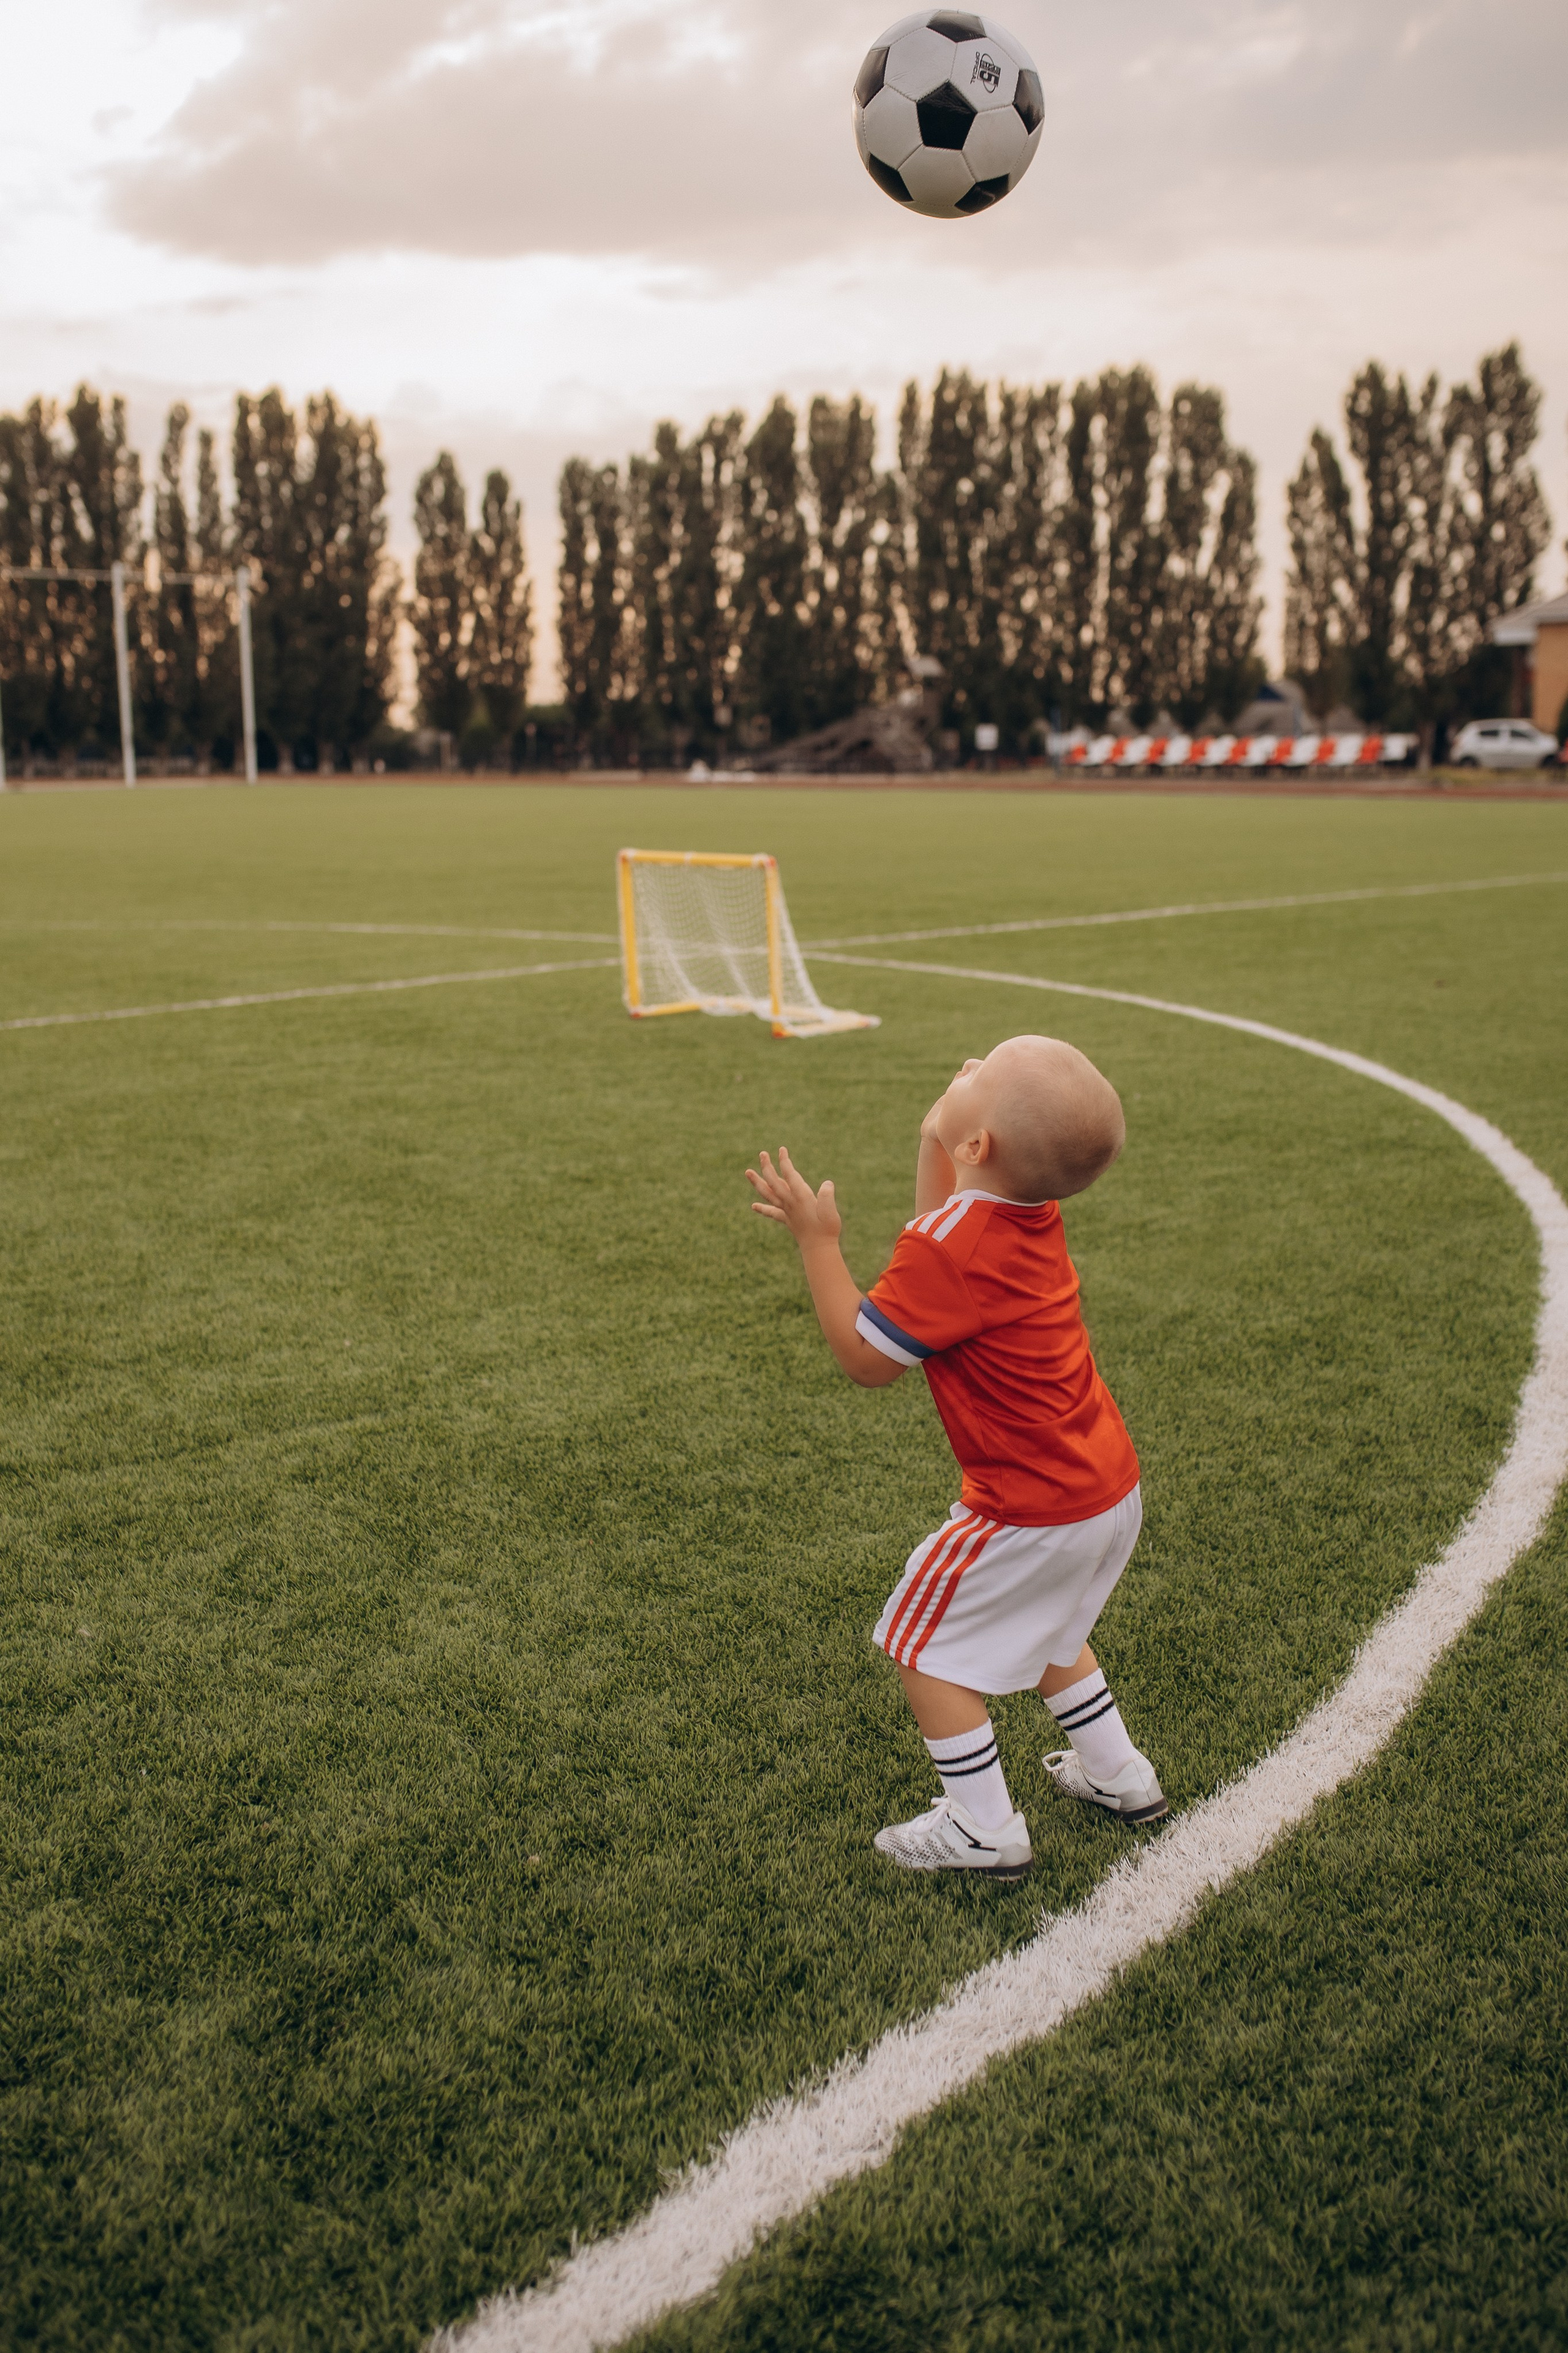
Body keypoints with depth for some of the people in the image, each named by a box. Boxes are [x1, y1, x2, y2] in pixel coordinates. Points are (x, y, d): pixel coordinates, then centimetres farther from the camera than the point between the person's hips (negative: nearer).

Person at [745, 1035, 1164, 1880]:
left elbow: (865, 1359, -17)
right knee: (1037, 1629, 32)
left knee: (925, 1643, 10)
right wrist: (933, 1144, 11)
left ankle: (983, 1828, 18)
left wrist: (817, 1242, -13)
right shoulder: (1031, 1211, -2)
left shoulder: (951, 1248, -28)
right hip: (1109, 1487, 9)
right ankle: (1116, 1775, 43)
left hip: (1033, 1513, -9)